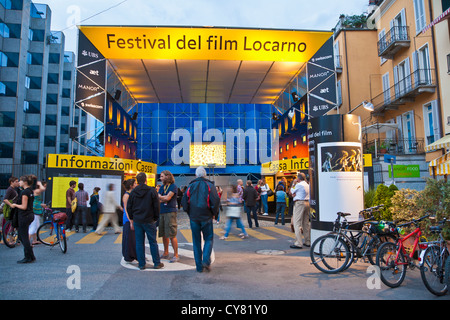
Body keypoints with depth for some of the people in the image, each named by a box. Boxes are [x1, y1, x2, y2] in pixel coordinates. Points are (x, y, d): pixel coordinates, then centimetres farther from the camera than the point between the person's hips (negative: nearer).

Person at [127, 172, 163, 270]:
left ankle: (141, 264, 13)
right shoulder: (152, 191, -8)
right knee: (153, 242, 5)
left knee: (139, 243, 8)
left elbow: (129, 207, 8)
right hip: (149, 221, -3)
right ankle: (157, 263, 11)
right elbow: (157, 206, -7)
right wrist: (156, 218, 4)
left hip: (137, 221, 3)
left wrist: (131, 218, 18)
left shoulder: (133, 192, 2)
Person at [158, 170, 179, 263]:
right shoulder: (162, 187, 16)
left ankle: (176, 255, 1)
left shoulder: (173, 186, -5)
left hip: (170, 212, -7)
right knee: (164, 234, 13)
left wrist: (159, 196, -2)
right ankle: (166, 253, 26)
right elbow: (158, 200, 8)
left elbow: (167, 198, -15)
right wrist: (164, 198, -10)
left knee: (172, 235, -7)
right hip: (161, 212, 7)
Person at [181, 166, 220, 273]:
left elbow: (184, 201, 1)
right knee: (209, 239, 11)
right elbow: (216, 200, -11)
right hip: (206, 217, -2)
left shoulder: (191, 186, 5)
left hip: (194, 218, 2)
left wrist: (189, 213, 12)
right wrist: (214, 214, 2)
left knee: (196, 241, 10)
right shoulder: (209, 185, -1)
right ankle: (206, 260, -7)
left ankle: (199, 266, 12)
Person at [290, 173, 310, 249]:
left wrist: (293, 184, 15)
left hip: (299, 203, -8)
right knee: (306, 223, 14)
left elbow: (292, 191, 5)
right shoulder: (308, 185, 16)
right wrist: (295, 194, 8)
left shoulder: (299, 185, -10)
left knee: (297, 223, -7)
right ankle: (308, 242, 20)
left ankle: (298, 243, -11)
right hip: (307, 203, 9)